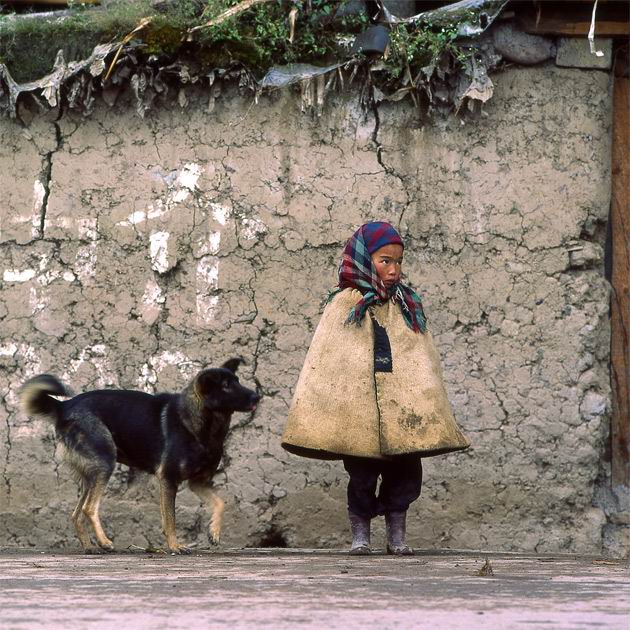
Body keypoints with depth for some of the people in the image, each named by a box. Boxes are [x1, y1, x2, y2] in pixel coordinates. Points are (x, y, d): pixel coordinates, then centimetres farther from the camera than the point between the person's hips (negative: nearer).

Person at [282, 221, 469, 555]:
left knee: (405, 474, 2)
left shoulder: (408, 307, 11)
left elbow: (425, 362, 13)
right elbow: (324, 362, -3)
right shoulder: (345, 306, -1)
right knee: (362, 476, 3)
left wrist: (433, 413, 9)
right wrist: (316, 419, -7)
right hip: (360, 410, -3)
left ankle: (397, 536, 12)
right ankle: (360, 535, 12)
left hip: (402, 410, 3)